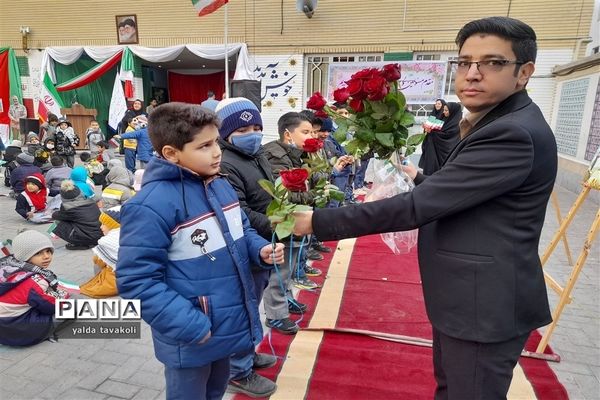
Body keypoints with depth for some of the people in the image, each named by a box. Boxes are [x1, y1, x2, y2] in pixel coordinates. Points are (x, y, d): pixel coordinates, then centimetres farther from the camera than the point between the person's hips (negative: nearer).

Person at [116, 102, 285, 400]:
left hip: (228, 324, 8)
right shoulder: (151, 206, -26)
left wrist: (261, 249, -7)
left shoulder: (221, 185, 0)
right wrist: (189, 325, -26)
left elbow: (242, 231, 14)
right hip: (192, 338, -7)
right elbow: (137, 281, -25)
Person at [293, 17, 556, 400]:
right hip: (464, 292, 10)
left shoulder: (515, 133, -25)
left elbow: (417, 206, -29)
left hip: (485, 302, -9)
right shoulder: (499, 123, 8)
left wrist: (319, 221, -25)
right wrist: (423, 178, 5)